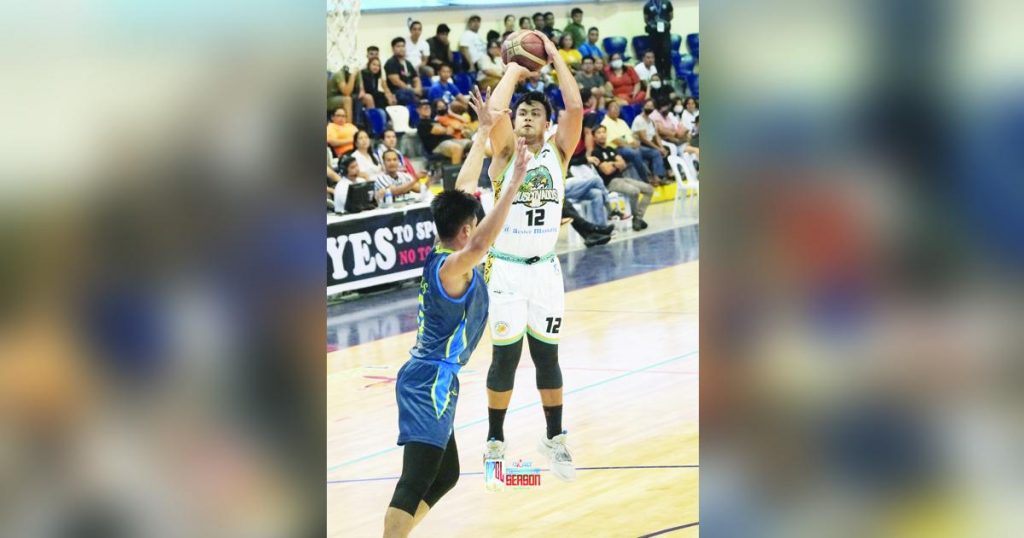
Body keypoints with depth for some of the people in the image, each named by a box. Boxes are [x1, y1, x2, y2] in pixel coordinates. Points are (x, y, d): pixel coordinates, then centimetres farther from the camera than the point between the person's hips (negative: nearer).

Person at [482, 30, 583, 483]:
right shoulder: (505, 153, -2)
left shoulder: (558, 152, 4)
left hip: (545, 269, 2)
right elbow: (494, 111, -21)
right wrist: (513, 70, -7)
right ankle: (495, 441, 14)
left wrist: (555, 58, -6)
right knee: (505, 357, 2)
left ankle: (555, 439, 20)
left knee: (547, 356, 8)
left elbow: (575, 107, -11)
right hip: (506, 269, -2)